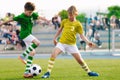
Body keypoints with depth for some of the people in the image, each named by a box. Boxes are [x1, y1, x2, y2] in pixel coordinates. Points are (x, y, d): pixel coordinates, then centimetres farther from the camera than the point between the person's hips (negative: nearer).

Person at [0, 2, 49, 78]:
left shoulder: (32, 14, 6)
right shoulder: (21, 17, -11)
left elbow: (39, 17, -6)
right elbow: (12, 19, -4)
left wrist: (46, 20, -24)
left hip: (29, 34, 8)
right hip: (24, 34, -8)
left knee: (32, 52, 3)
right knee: (37, 42, -28)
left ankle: (26, 72, 2)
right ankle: (23, 56, -19)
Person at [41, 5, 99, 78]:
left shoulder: (78, 24, -4)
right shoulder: (64, 21, 4)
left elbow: (82, 35, -5)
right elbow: (60, 30, 19)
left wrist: (88, 42, -19)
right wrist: (55, 38, 19)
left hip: (72, 44, -1)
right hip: (62, 42, 1)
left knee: (80, 59, 1)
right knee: (53, 55, -19)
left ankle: (89, 71, 23)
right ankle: (48, 73, -15)